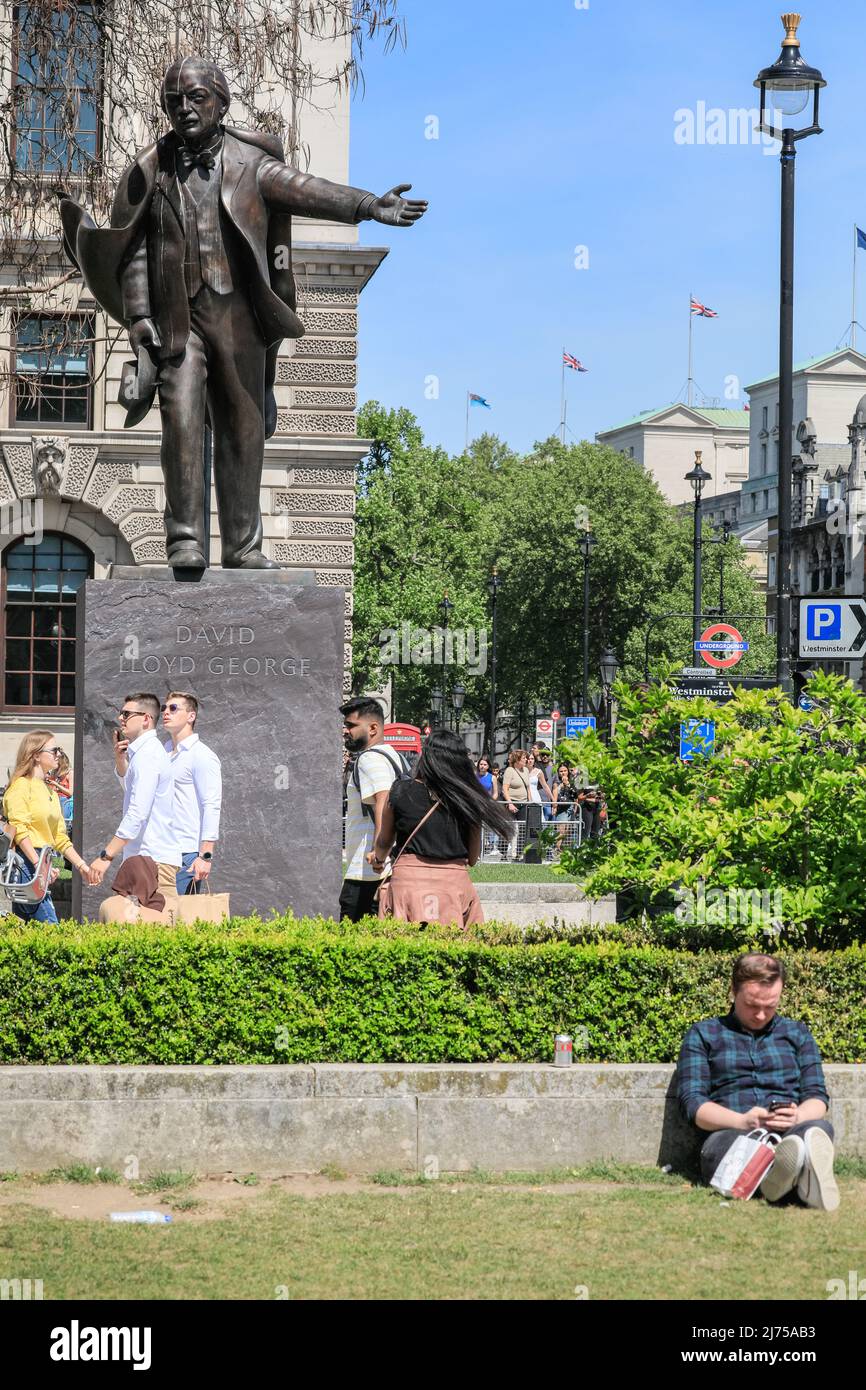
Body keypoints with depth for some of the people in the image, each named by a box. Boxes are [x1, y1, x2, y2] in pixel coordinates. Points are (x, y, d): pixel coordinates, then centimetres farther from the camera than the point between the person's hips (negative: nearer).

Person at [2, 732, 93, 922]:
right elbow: (19, 830, -16)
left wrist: (81, 865, 16)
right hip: (25, 861, -9)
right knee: (50, 927, -15)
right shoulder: (21, 785, -7)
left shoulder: (50, 790, 20)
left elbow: (59, 836, 23)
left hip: (41, 860, 9)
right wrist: (39, 865, -23)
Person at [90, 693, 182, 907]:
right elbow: (129, 787, 38)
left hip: (153, 859, -10)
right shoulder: (147, 751, 18)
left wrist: (106, 856, -24)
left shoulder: (146, 755, -14)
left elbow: (137, 813, -23)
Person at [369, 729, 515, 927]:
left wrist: (379, 859, 36)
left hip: (408, 879, -1)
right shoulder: (469, 799, 0)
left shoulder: (400, 792, -1)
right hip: (455, 879, 1)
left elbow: (383, 842, 14)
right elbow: (473, 857, 9)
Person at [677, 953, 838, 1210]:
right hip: (729, 1133, -2)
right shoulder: (703, 1034, 18)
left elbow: (817, 1097, 16)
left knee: (820, 1127, -34)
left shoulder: (797, 1033, 26)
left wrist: (797, 1117, -10)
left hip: (792, 1131, 2)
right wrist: (742, 1121, -14)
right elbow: (692, 1102, 6)